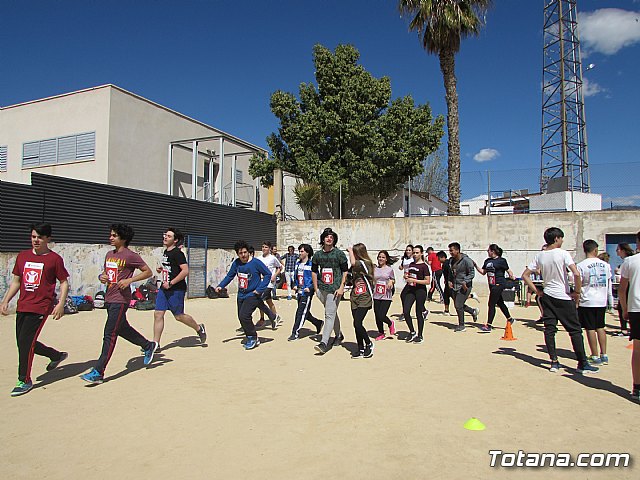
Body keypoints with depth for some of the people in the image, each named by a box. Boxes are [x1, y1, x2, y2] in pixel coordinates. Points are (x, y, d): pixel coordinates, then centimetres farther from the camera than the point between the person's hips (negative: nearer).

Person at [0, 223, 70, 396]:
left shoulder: (54, 258, -4)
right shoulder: (22, 256, 11)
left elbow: (64, 282, -1)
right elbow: (16, 281, 19)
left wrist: (61, 304, -10)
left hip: (41, 307, -6)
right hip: (22, 307, 7)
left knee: (25, 342, -9)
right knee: (23, 343, 12)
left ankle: (24, 381, 7)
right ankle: (57, 355, 33)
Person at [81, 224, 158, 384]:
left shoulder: (130, 256, -10)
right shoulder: (109, 254, 12)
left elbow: (148, 272, -8)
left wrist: (129, 280, -18)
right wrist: (101, 276, 2)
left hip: (120, 300, -9)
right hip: (109, 298, 9)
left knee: (109, 334, -8)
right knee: (122, 329, 20)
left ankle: (98, 372, -4)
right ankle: (148, 346, 39)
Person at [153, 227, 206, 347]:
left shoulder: (177, 253, -15)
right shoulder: (165, 252, 13)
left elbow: (185, 271, -23)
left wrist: (171, 283, -21)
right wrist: (161, 269, 9)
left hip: (176, 289, -8)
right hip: (164, 288, 8)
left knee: (179, 316, 2)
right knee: (158, 314, 3)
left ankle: (199, 328, 26)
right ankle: (155, 343, 9)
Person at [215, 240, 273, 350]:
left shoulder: (256, 262, -14)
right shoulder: (236, 263, 2)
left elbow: (268, 274, -10)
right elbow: (229, 276, 12)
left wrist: (260, 289, -14)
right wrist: (220, 286, -2)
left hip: (253, 295, -7)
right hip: (241, 295, 7)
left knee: (244, 316, -19)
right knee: (241, 318, 10)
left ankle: (253, 338, 3)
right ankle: (253, 339, 29)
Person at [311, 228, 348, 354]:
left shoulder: (339, 254, -2)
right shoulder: (317, 255, 9)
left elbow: (345, 271, -1)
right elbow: (314, 271, 16)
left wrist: (341, 287, -9)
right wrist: (316, 288, 10)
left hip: (335, 289, -5)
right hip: (321, 289, 5)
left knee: (329, 314, -10)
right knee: (332, 313, 18)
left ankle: (324, 343, -13)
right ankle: (339, 335, 37)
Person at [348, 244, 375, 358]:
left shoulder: (366, 263, -10)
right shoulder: (356, 265, 15)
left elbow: (353, 263, -29)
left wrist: (350, 250, -13)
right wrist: (352, 295, 9)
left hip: (364, 300, -8)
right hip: (355, 299, 8)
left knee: (357, 324, -14)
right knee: (356, 324, 8)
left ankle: (369, 344, 8)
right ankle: (361, 349, 18)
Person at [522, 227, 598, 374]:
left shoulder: (540, 256, 4)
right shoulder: (562, 253, -12)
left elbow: (525, 275, 5)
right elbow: (576, 274, -22)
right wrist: (577, 292, -9)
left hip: (547, 296, 5)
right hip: (564, 297, -5)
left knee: (549, 329, 7)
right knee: (575, 330, 4)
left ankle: (554, 362, 9)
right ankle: (582, 364, 9)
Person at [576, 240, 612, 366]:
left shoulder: (581, 266, -10)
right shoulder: (605, 265, 4)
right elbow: (609, 284, 11)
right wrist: (610, 300, 21)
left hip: (587, 302, -5)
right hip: (602, 301, 5)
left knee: (590, 329, 2)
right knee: (600, 328, 15)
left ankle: (595, 357, 7)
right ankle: (604, 355, 17)